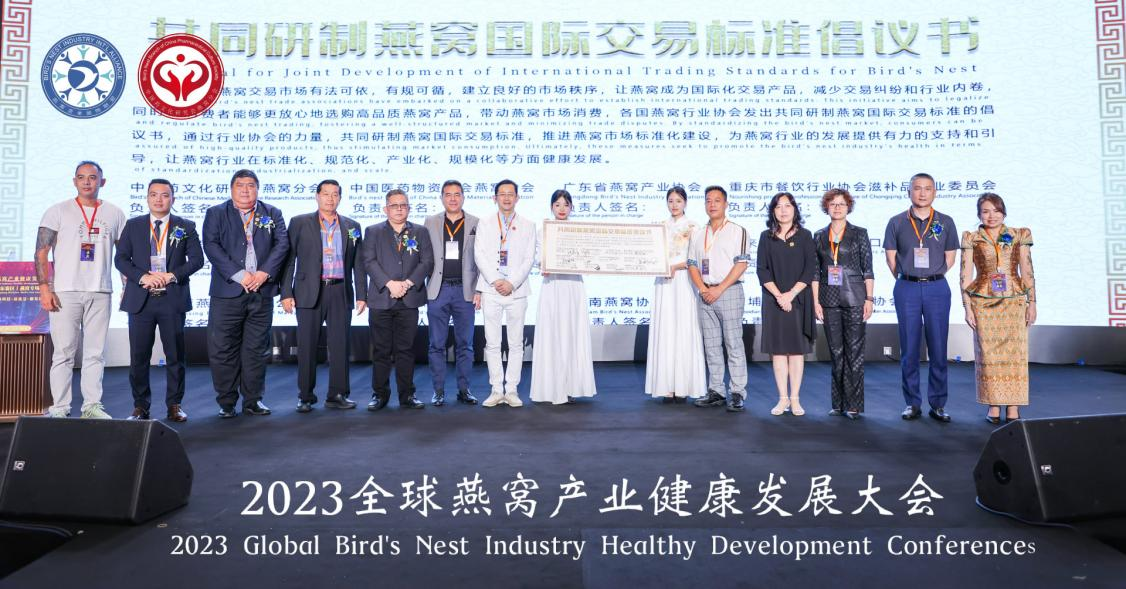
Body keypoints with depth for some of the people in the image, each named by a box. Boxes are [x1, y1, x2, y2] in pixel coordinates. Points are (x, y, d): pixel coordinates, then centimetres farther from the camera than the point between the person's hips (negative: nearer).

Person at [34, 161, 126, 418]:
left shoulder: (114, 213, 10)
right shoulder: (58, 211, 3)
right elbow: (41, 253, 0)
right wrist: (44, 288, -9)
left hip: (100, 292, 2)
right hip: (65, 291, -2)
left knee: (95, 353, 5)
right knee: (64, 353, 0)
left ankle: (92, 406, 11)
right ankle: (59, 408, 6)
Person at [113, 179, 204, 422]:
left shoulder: (185, 227, 7)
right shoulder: (133, 225, 10)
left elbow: (197, 259, 0)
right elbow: (120, 258, 5)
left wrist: (173, 275, -14)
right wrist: (142, 277, -11)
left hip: (173, 299, -1)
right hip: (141, 299, 1)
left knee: (175, 355, 4)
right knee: (139, 356, 4)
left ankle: (174, 405, 13)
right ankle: (140, 406, 16)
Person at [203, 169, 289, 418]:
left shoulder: (272, 214, 13)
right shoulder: (216, 214, 8)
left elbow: (282, 244, 2)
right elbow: (211, 246, -5)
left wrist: (264, 273, -13)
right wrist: (239, 275, -15)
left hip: (262, 292, 2)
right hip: (227, 292, -1)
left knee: (257, 349, 6)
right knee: (223, 349, 0)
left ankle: (253, 400, 16)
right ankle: (226, 402, 12)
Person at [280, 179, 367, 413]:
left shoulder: (351, 227, 12)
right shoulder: (299, 223, 5)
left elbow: (358, 264, 12)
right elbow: (288, 259, 2)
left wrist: (361, 295, 4)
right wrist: (286, 293, -5)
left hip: (340, 293, 2)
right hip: (309, 292, -2)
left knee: (340, 345, 2)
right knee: (307, 346, 1)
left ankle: (338, 394, 10)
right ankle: (305, 396, 11)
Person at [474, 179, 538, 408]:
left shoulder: (528, 226, 9)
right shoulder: (485, 225, 11)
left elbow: (529, 258, 1)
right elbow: (479, 255, 1)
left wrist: (512, 283, -11)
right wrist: (495, 281, -11)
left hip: (517, 291, 0)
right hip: (491, 291, 1)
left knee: (516, 343, 2)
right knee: (492, 343, 2)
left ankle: (512, 389, 8)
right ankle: (496, 390, 8)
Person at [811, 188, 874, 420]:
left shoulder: (859, 234, 3)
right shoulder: (819, 237, 10)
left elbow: (868, 270, 1)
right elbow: (815, 272, 10)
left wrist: (869, 300, -5)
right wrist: (816, 301, 4)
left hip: (854, 298, -3)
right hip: (830, 300, 3)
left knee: (854, 351, -2)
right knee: (836, 352, 7)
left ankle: (854, 405, 3)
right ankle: (839, 403, 15)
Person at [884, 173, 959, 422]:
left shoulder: (945, 222, 6)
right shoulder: (897, 222, 5)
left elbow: (950, 257, 10)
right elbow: (891, 257, 6)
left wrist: (931, 279, 6)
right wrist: (908, 279, 5)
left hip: (937, 288, 0)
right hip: (906, 289, 0)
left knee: (938, 348, 2)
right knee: (909, 348, 3)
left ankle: (938, 404, 10)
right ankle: (912, 403, 11)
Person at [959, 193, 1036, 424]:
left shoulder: (1019, 236, 7)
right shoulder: (971, 239, 3)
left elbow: (1027, 271, 7)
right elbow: (966, 275, 2)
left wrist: (1032, 302, 2)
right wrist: (967, 307, -3)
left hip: (1014, 302, 1)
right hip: (983, 303, -1)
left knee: (1014, 353, -2)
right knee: (988, 354, 1)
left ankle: (1013, 409, 5)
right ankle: (993, 407, 11)